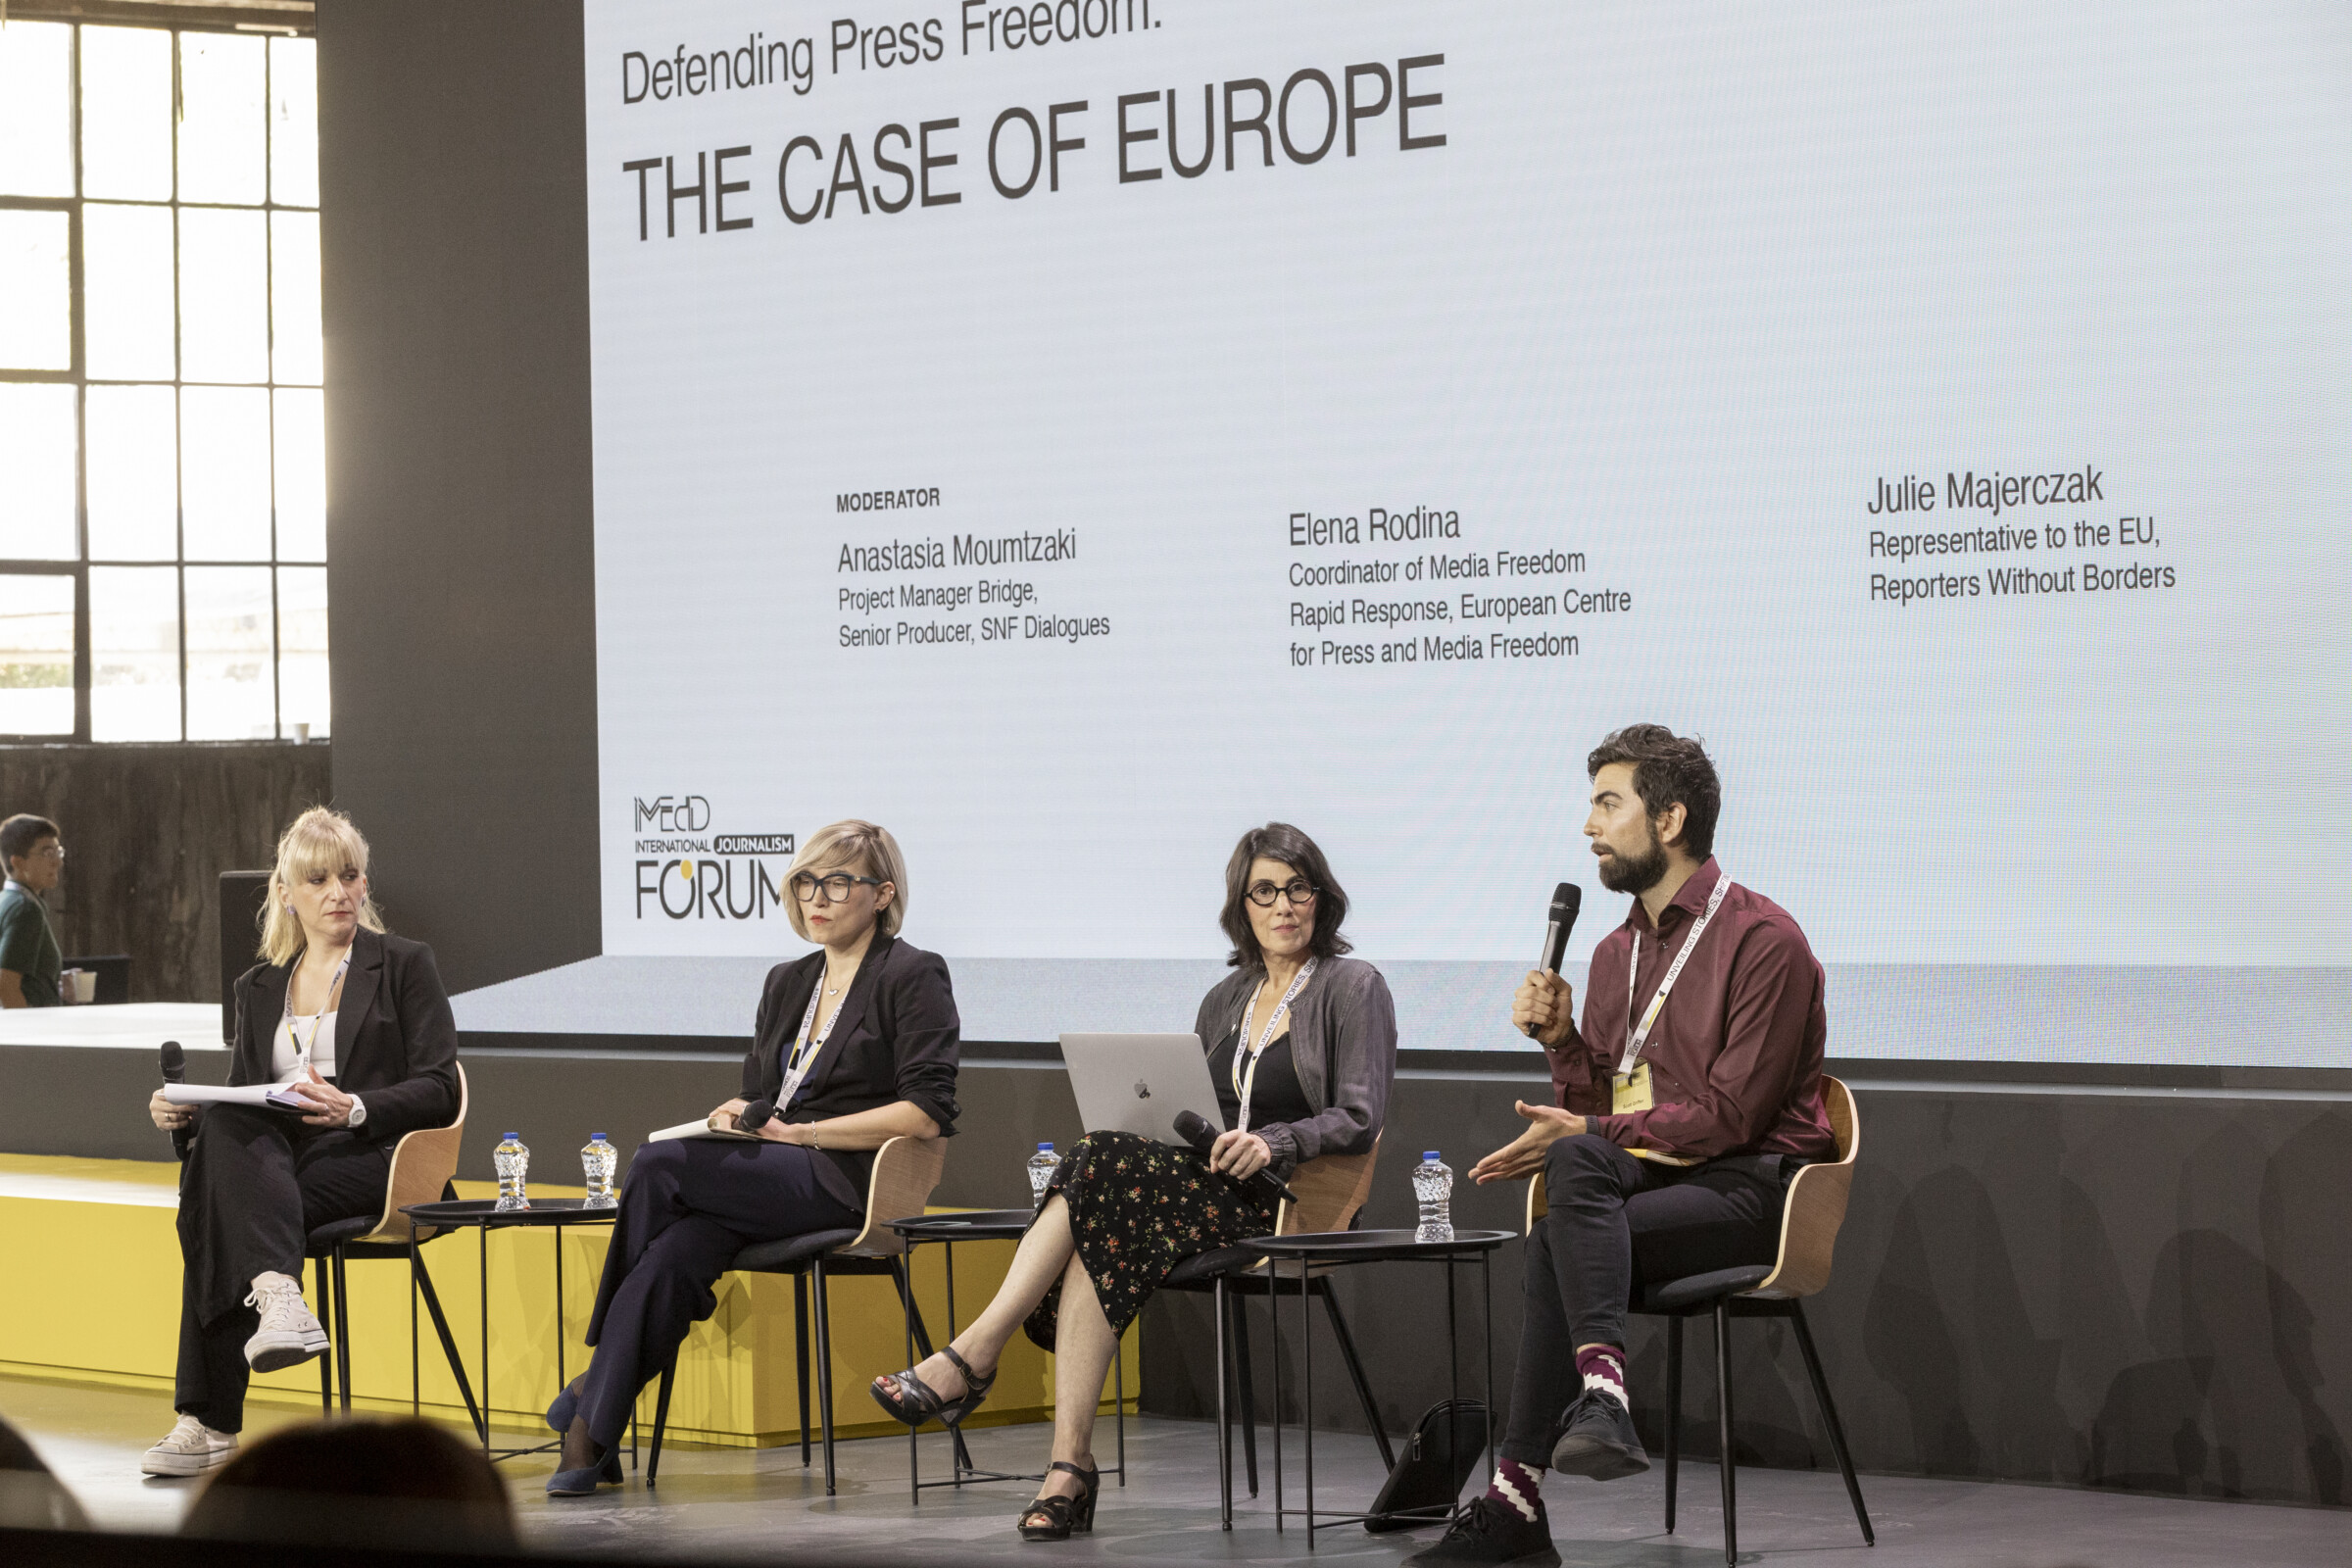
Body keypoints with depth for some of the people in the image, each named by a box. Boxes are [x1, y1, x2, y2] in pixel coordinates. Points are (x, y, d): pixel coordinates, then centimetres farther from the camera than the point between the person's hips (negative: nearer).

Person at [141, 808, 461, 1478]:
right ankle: (278, 1294, -49)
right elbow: (240, 1099, 16)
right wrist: (182, 1110, -7)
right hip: (272, 1163, 4)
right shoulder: (259, 988, 23)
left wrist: (353, 1109, -18)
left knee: (213, 1210, -32)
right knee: (221, 1131, -34)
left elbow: (438, 1090, 1)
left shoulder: (405, 964, 10)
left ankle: (211, 1420, -37)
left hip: (369, 1160, -4)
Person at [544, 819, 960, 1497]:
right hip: (772, 1178, 6)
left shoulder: (914, 977, 0)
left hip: (844, 1182, -6)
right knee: (672, 1256, -28)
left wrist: (801, 1132, -13)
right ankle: (590, 1437, -31)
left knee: (659, 1164, -25)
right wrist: (737, 1112, 2)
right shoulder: (787, 983, 24)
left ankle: (594, 1389, -10)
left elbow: (927, 1113, -11)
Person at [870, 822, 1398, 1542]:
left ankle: (971, 1358, -32)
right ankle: (1070, 1468, -36)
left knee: (1104, 1169, -30)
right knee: (1096, 1241, -30)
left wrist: (1272, 1143, -25)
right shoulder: (1226, 1000, 22)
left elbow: (1359, 1119, -7)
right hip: (1209, 1195, 6)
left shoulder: (1353, 988, 2)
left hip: (1289, 1205, -6)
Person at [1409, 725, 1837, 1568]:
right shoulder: (1618, 952, 18)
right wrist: (1560, 1039, -2)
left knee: (1559, 1244, -28)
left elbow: (1730, 1113, -14)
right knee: (1576, 1157, -29)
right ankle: (1601, 1392, -41)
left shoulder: (1762, 939, -7)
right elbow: (1599, 1107, 16)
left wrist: (1587, 1135, -16)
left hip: (1751, 1186, -6)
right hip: (1647, 1177, 6)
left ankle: (1517, 1500, -32)